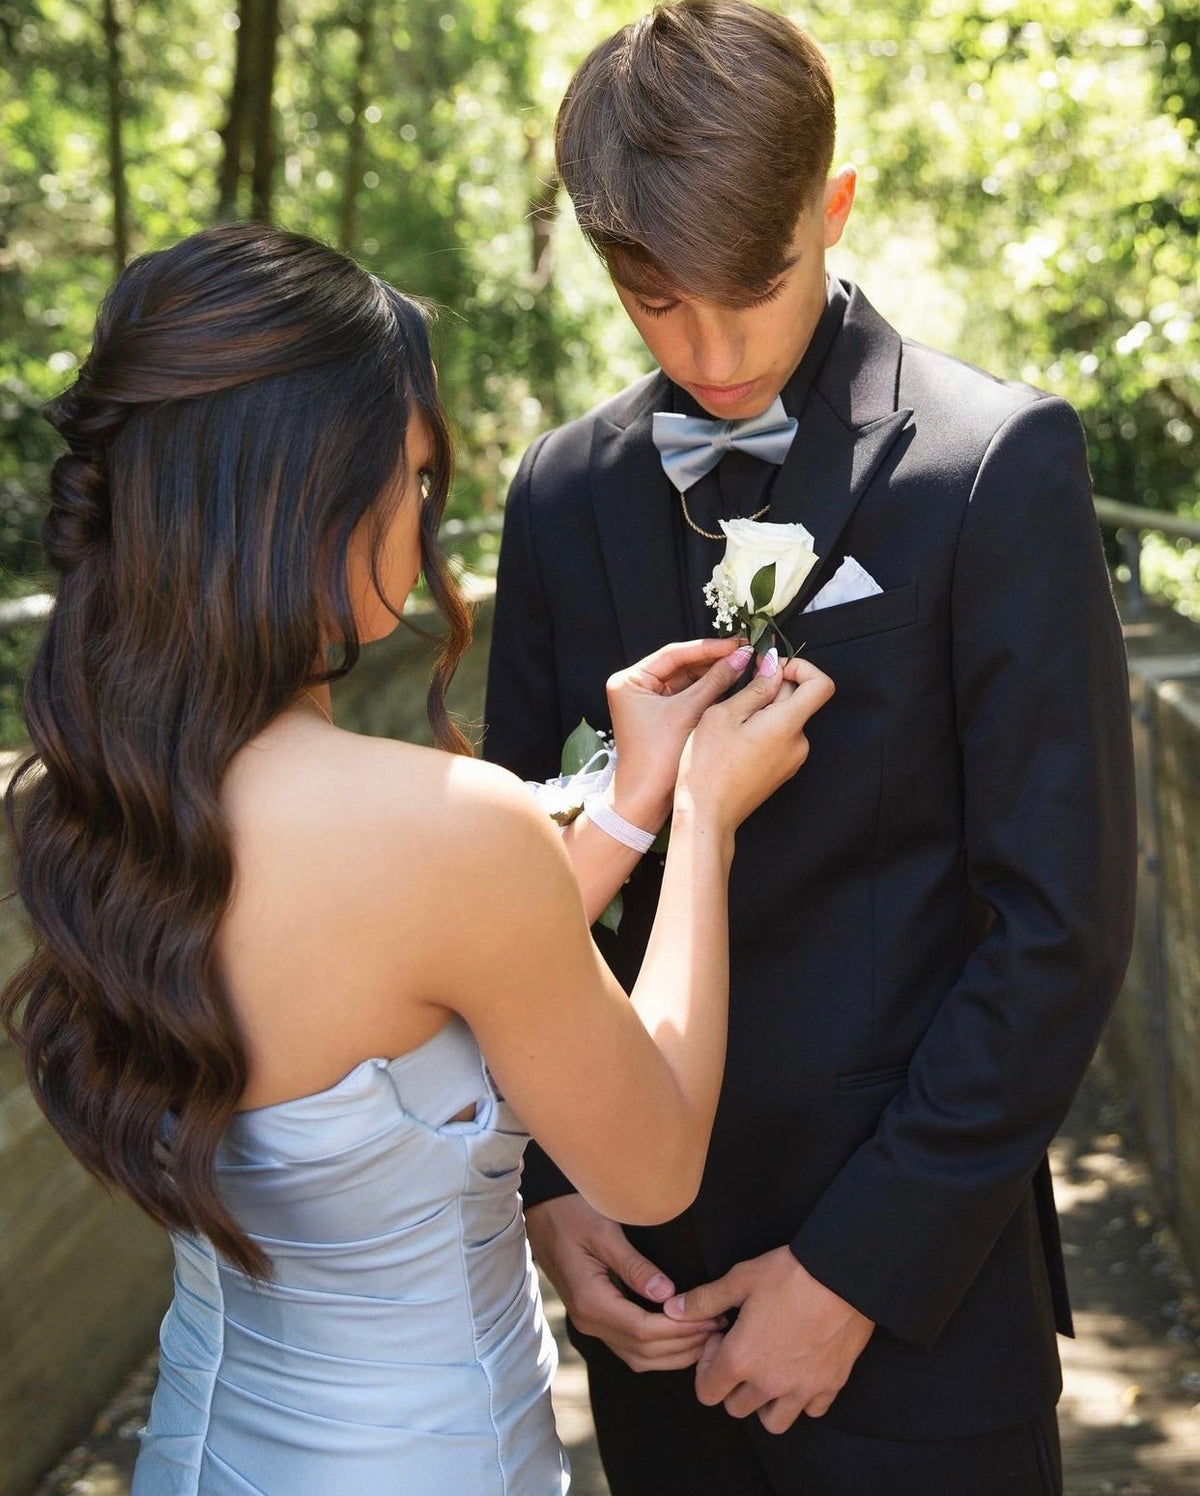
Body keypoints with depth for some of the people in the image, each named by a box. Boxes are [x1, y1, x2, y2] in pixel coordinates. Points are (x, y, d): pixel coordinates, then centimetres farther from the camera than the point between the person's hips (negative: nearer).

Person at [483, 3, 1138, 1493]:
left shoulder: (998, 461, -10)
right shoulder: (564, 495, 4)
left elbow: (1060, 921, -13)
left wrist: (859, 1266, -13)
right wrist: (544, 1185, -2)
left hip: (911, 1269, -4)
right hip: (644, 1266, 4)